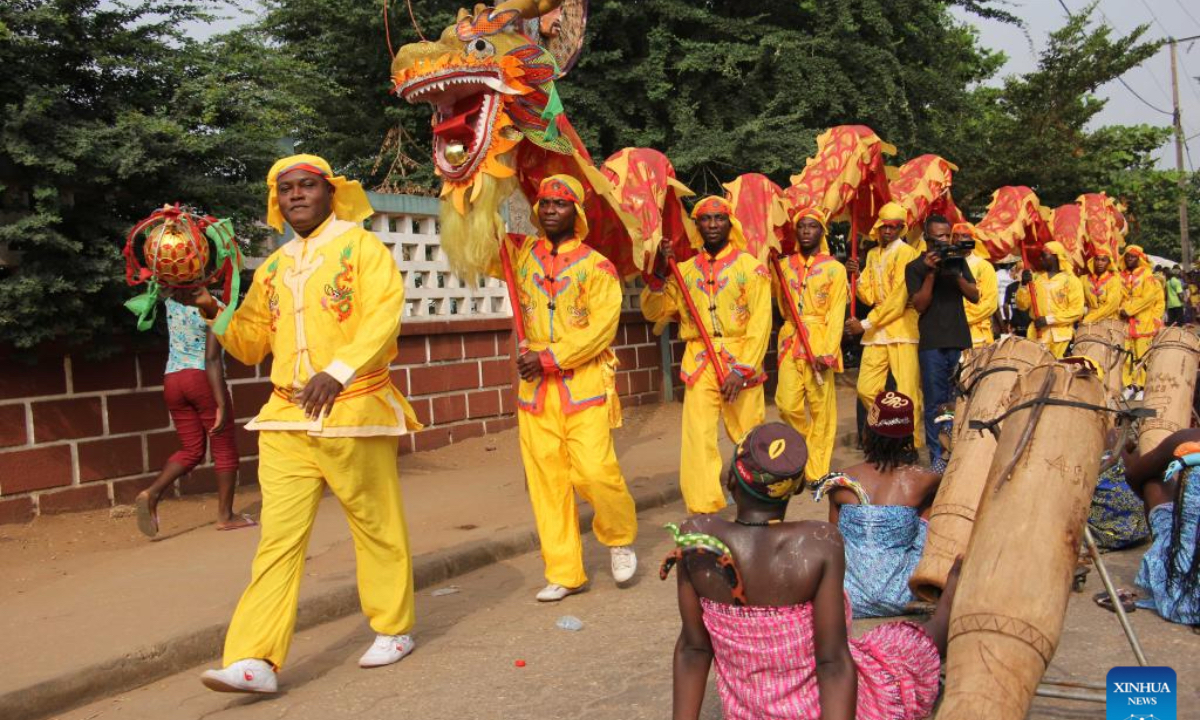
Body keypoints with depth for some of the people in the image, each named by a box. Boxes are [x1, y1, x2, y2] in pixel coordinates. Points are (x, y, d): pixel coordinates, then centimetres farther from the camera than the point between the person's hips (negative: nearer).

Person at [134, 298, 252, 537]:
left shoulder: (172, 299, 6)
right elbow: (212, 359, -17)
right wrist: (222, 404, -18)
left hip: (172, 381, 6)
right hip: (202, 379, -6)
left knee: (191, 450, 15)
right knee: (225, 450, 7)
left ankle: (152, 492, -7)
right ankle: (225, 516, 11)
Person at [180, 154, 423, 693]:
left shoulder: (362, 247, 0)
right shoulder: (272, 268, 17)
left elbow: (383, 316, -16)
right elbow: (250, 344, 20)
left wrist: (339, 371, -30)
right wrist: (214, 313, 1)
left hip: (353, 412, -4)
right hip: (286, 419, 5)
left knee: (377, 526, 6)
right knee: (278, 536, -1)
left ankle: (394, 629, 23)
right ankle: (255, 660, -1)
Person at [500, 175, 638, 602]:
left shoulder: (596, 266, 0)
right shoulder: (523, 254, 11)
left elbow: (601, 328, -10)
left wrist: (549, 357, -16)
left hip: (584, 382, -4)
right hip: (535, 385, 4)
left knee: (595, 470, -13)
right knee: (545, 478, 3)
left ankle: (620, 537, 17)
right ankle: (564, 573, 13)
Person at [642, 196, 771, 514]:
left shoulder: (750, 266, 1)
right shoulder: (685, 270, 10)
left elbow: (761, 323, -6)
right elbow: (654, 312, 7)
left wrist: (742, 370, -14)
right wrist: (659, 271, -6)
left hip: (741, 361, -2)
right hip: (699, 363, 2)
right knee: (697, 438, -8)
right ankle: (703, 512, -3)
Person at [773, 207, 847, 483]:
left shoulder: (835, 269, 2)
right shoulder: (784, 265, 12)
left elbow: (836, 315, -5)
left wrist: (827, 352, -15)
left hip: (820, 341, -3)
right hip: (790, 341, 3)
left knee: (821, 408, -1)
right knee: (787, 404, -3)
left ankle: (817, 472, 8)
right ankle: (808, 447, 25)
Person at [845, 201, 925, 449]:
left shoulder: (906, 253, -5)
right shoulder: (872, 255, 17)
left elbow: (898, 299, -12)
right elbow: (869, 296, 13)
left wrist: (865, 324, -11)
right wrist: (856, 275, -3)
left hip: (902, 329, -7)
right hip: (876, 332, 7)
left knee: (907, 392, -6)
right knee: (866, 389, 5)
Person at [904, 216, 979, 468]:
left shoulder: (959, 260, 13)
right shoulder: (915, 267, 3)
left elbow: (974, 297, 6)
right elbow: (919, 305, -6)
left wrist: (957, 274, -9)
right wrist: (931, 273, -14)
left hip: (960, 340, 3)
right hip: (932, 343, -3)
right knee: (935, 402, -2)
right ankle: (937, 455, 2)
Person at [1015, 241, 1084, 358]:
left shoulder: (1071, 281, 0)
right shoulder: (1035, 277, 12)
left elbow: (1077, 311, -8)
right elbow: (1022, 305, 7)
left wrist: (1049, 319, -15)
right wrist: (1024, 285, -9)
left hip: (1060, 335, -3)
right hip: (1037, 333, 3)